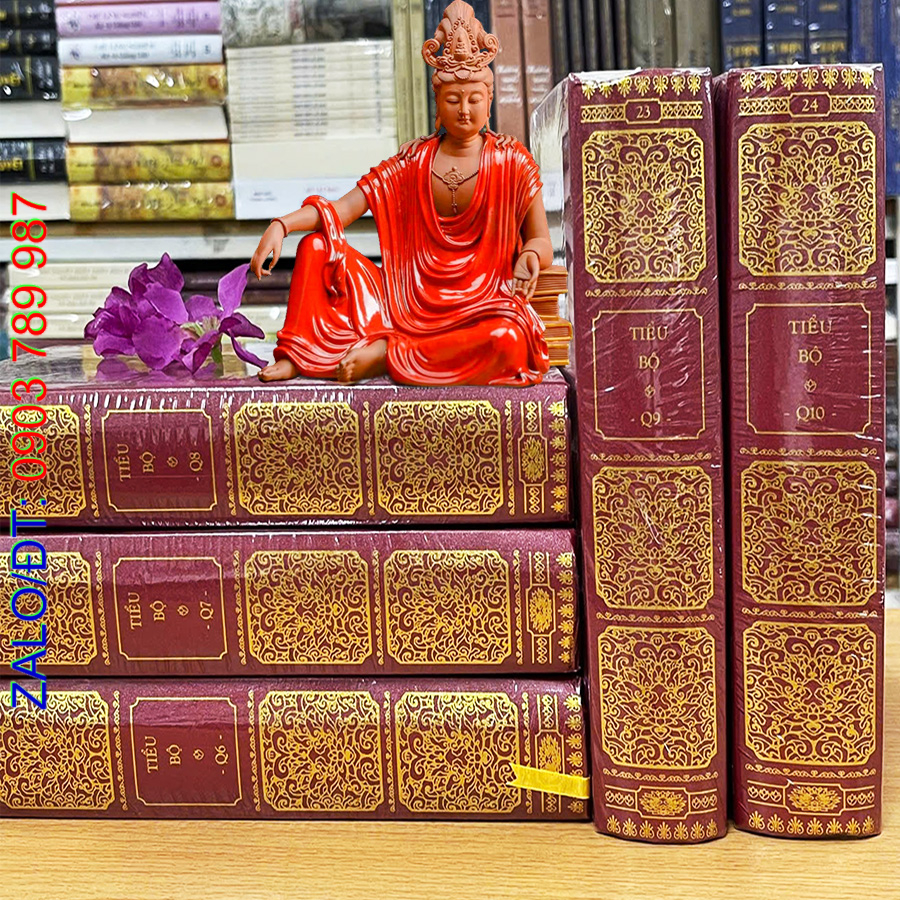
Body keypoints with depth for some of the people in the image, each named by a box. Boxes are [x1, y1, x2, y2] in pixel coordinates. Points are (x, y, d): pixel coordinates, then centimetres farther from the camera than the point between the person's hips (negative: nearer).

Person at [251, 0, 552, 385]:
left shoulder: (511, 162, 0)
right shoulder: (415, 160, 6)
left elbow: (542, 241, 1)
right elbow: (345, 207, -2)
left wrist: (531, 256, -25)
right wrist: (281, 225, -18)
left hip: (478, 306, -2)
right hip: (408, 300, 3)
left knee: (508, 337, -39)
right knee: (317, 247, -8)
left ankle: (388, 354, -25)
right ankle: (295, 356, -10)